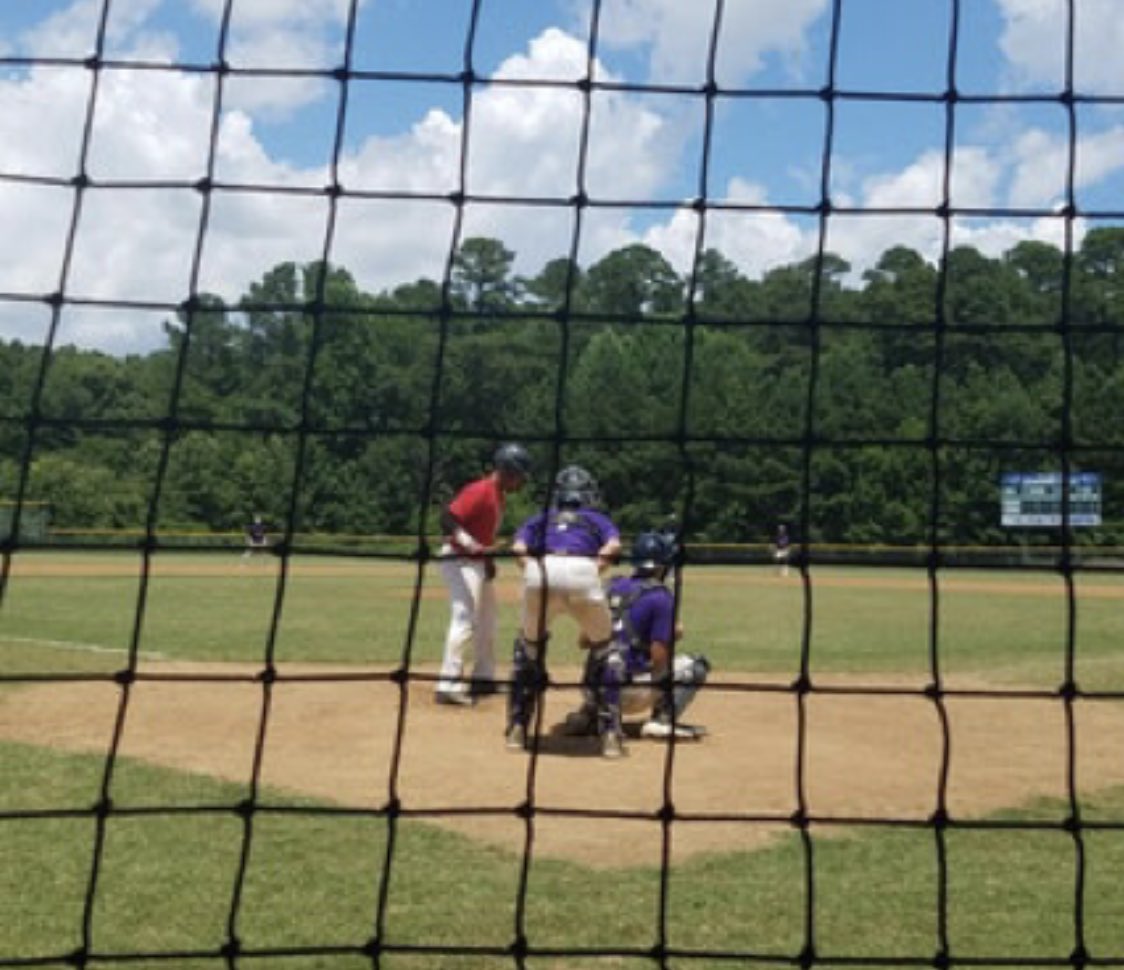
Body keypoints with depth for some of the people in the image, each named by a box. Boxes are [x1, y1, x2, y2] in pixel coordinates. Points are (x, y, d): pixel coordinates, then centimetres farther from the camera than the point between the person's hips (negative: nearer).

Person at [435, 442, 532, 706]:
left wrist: (487, 557, 12)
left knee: (487, 621, 19)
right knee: (465, 619, -17)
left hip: (477, 562, 11)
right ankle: (448, 685, -19)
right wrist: (470, 544, -40)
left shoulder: (500, 495, 11)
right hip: (459, 559, -11)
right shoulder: (480, 491, -18)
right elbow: (447, 518, -27)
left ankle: (483, 678, 31)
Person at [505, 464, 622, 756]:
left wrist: (534, 574, 6)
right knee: (606, 649, 18)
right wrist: (595, 569, 5)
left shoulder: (541, 518, 36)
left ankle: (517, 729, 19)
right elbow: (613, 546, 10)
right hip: (582, 572, -1)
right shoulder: (597, 519, 34)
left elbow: (519, 548, 14)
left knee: (528, 648, 24)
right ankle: (610, 734, 11)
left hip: (539, 571, 1)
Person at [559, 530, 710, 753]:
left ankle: (588, 714, 15)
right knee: (697, 665, 8)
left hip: (592, 689, 6)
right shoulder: (661, 596, -6)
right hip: (629, 691, -6)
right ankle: (663, 720, -8)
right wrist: (672, 637, 9)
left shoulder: (613, 586, 12)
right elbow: (659, 659, -12)